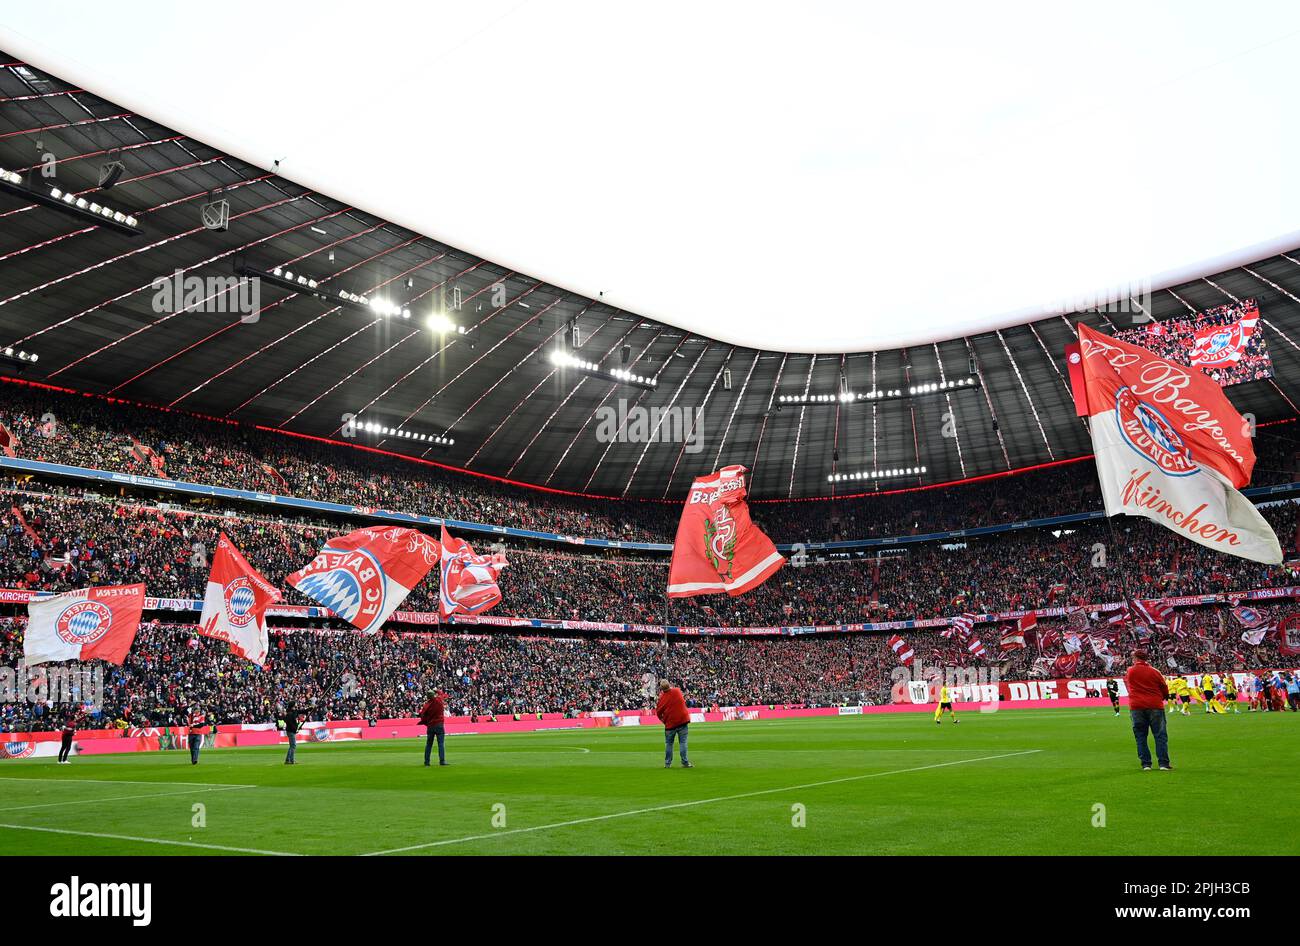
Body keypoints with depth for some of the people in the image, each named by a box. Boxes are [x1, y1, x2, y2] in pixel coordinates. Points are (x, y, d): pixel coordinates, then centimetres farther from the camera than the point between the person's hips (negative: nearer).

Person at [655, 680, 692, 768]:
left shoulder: (662, 697, -10)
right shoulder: (677, 691, -7)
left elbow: (658, 712, 0)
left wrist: (662, 719, 16)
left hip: (670, 723, -1)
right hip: (683, 720, 1)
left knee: (668, 743, 11)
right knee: (682, 742, 3)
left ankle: (667, 763, 13)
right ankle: (685, 763, -1)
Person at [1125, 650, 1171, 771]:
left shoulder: (1130, 672, 3)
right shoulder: (1154, 672, 1)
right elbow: (1165, 690, 8)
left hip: (1136, 707, 1)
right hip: (1155, 706, -1)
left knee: (1141, 737, 7)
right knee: (1160, 735, 4)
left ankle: (1146, 764, 5)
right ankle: (1164, 764, -2)